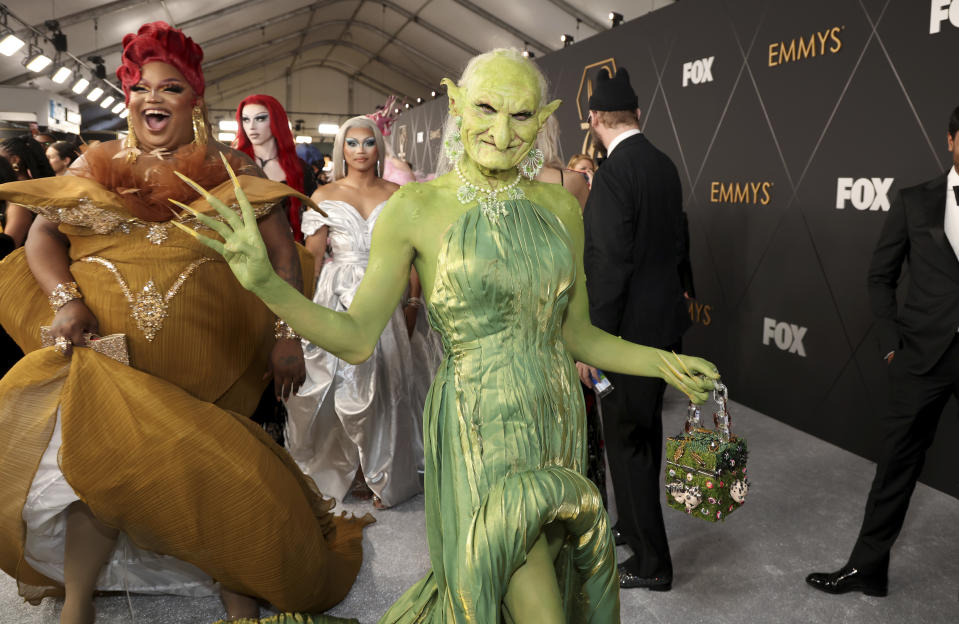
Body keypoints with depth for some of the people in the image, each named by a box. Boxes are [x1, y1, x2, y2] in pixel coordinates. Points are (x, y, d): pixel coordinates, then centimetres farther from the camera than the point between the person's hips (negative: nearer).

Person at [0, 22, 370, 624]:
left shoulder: (229, 168, 4)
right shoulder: (97, 164, 10)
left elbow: (281, 250, 0)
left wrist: (285, 333, -9)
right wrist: (65, 299, -12)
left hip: (206, 359, -1)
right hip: (109, 354, 2)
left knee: (217, 469, 1)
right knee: (97, 460, -2)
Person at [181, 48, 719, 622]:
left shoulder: (560, 206, 2)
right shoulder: (414, 209, -10)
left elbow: (578, 335, 9)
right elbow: (357, 339, -9)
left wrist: (663, 363, 0)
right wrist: (264, 281, -22)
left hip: (558, 423, 6)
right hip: (480, 436, -5)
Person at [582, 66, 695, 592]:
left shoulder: (613, 173, -19)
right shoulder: (664, 165, 8)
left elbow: (610, 268, -23)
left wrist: (592, 343, -19)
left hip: (631, 328, -9)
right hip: (665, 320, 9)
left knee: (626, 440, 4)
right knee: (645, 431, 21)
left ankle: (652, 562, 17)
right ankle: (636, 524, 40)